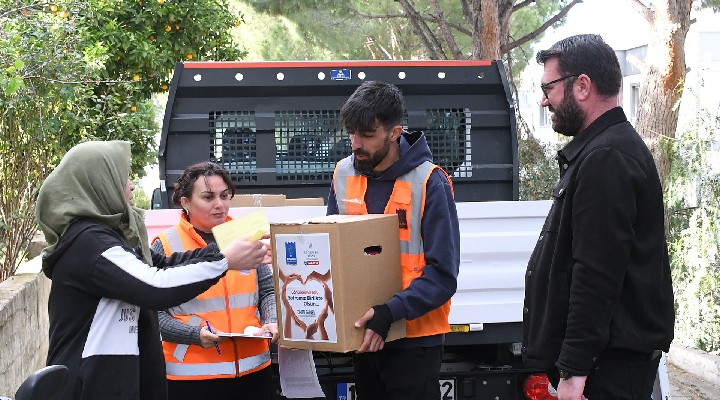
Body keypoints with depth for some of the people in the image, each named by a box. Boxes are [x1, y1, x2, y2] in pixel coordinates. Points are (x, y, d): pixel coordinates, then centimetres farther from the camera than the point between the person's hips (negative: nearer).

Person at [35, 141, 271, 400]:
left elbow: (161, 264, 13)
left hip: (114, 378, 10)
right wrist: (224, 261, -18)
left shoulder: (101, 234, 11)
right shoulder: (87, 241, -19)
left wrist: (227, 252, 8)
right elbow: (156, 288, -27)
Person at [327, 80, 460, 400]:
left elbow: (442, 274, -17)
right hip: (362, 334, 5)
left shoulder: (429, 182, -14)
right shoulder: (344, 174, 3)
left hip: (415, 339, -5)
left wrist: (390, 312, -29)